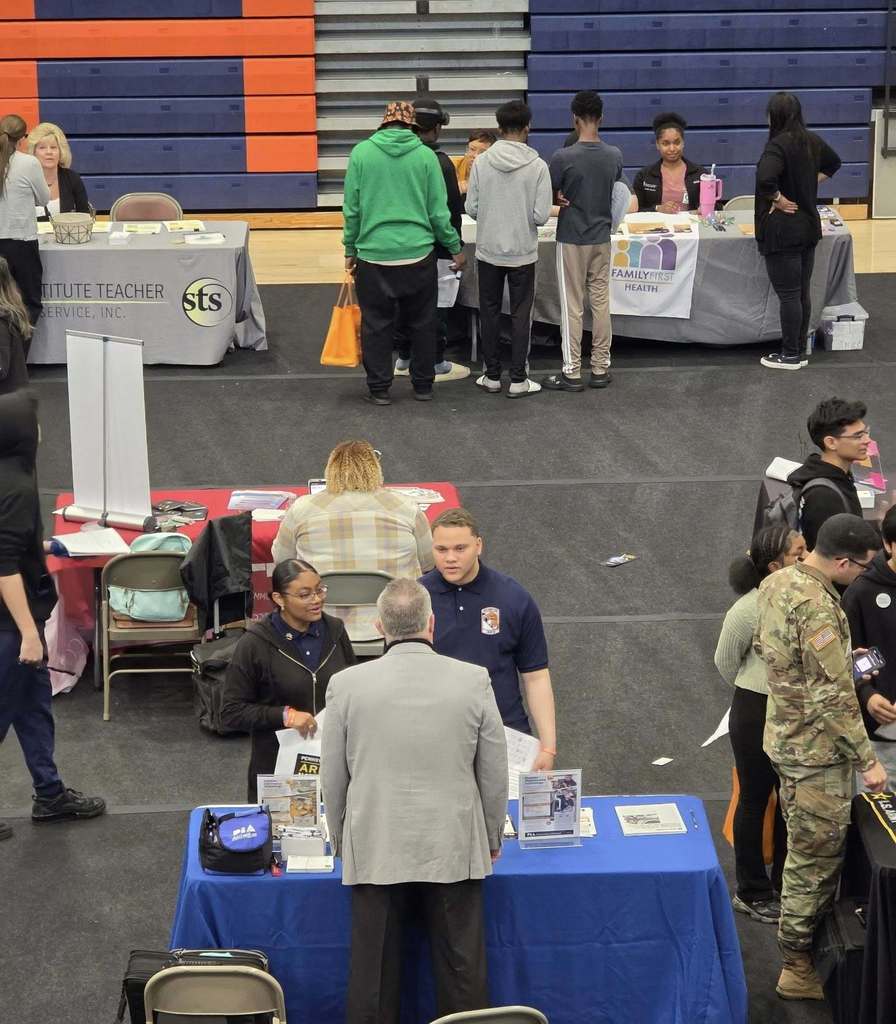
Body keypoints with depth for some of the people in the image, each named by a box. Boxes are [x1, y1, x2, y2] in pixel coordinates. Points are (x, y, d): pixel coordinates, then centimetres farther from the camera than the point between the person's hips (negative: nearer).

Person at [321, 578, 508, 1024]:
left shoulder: (346, 685, -7)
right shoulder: (474, 681, -8)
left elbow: (332, 778, 2)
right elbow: (494, 774, 0)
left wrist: (341, 843, 16)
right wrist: (493, 838, 15)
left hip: (375, 852, 0)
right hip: (454, 850, 0)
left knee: (374, 976, 10)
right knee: (462, 974, 12)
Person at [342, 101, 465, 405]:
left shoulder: (361, 153, -2)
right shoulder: (425, 155, -2)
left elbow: (351, 208, 0)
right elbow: (438, 211, 0)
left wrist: (350, 249, 10)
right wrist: (455, 248, 12)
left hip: (374, 255, -1)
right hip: (418, 254, 1)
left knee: (376, 324, 9)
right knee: (421, 323, 14)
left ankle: (379, 389, 12)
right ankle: (423, 385, 21)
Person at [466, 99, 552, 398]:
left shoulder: (482, 162, -8)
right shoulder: (537, 166, -12)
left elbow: (471, 208, -4)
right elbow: (541, 215, -12)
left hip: (488, 250, 1)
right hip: (522, 253, -1)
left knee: (490, 313, 13)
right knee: (520, 315, 7)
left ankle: (492, 376, 17)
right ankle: (518, 380, 9)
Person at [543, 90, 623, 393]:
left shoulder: (563, 158, -17)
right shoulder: (615, 156, -3)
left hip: (571, 240, -4)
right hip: (601, 239, 4)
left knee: (572, 307, 2)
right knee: (601, 303, 10)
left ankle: (572, 373, 5)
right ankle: (600, 369, 15)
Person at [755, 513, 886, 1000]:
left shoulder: (777, 582, 3)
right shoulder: (817, 608, -26)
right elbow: (835, 699, -25)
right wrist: (868, 759, -19)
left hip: (785, 737, 9)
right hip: (817, 750, -9)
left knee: (803, 848, 21)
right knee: (815, 857, 2)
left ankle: (798, 939, 33)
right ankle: (799, 968, 11)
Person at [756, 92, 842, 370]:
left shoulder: (778, 144, -20)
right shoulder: (813, 140, 5)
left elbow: (765, 179, -36)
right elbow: (833, 163, 25)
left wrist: (778, 199, -18)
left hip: (782, 229, -8)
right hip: (809, 225, 8)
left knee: (788, 295, -1)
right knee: (803, 292, 14)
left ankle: (790, 356, 6)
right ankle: (800, 351, 21)